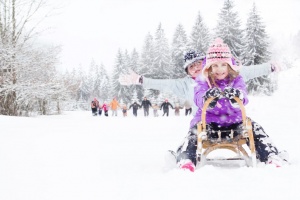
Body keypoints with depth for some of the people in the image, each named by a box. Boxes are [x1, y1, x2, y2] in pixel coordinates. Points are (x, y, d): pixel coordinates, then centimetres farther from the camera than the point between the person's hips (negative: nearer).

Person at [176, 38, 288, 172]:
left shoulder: (236, 80, 3)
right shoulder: (203, 81, 0)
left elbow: (243, 100, -16)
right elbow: (199, 100, -18)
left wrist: (236, 96, -43)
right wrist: (207, 98, -45)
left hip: (233, 121, 1)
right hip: (209, 120, -1)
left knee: (253, 128, -22)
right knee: (195, 131, -31)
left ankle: (271, 156, -22)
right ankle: (185, 159, -40)